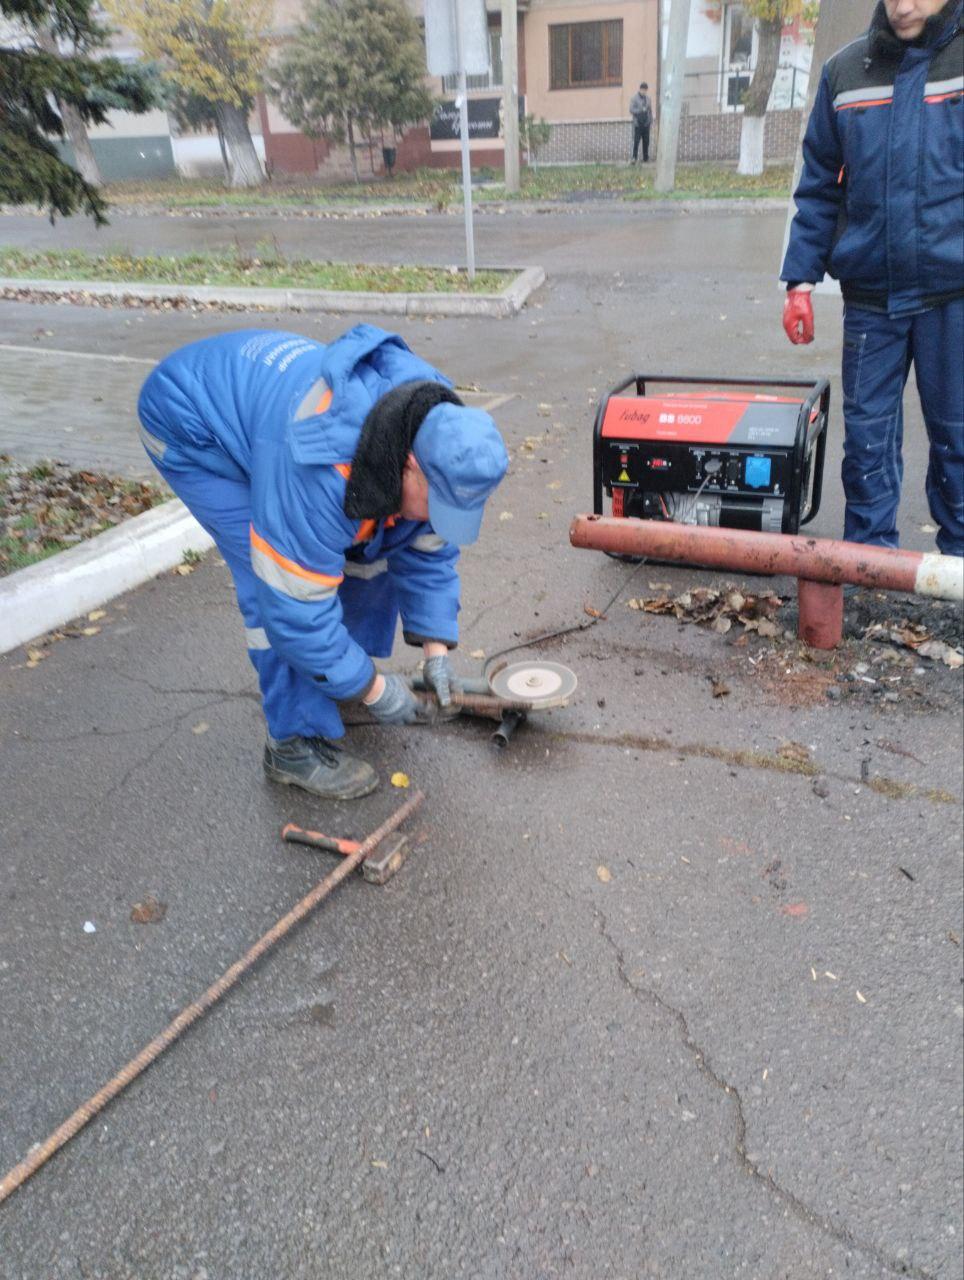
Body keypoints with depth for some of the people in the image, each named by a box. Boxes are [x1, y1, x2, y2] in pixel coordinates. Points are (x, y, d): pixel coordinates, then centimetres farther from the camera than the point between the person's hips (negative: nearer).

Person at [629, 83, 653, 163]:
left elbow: (650, 111, 15)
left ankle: (645, 159, 12)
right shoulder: (634, 98, -3)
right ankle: (634, 158, -8)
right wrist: (641, 110, -18)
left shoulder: (647, 98, 11)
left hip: (646, 124, 4)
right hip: (637, 124, -4)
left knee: (646, 142, 5)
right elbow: (631, 110, -9)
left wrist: (651, 122, 11)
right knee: (636, 141, -10)